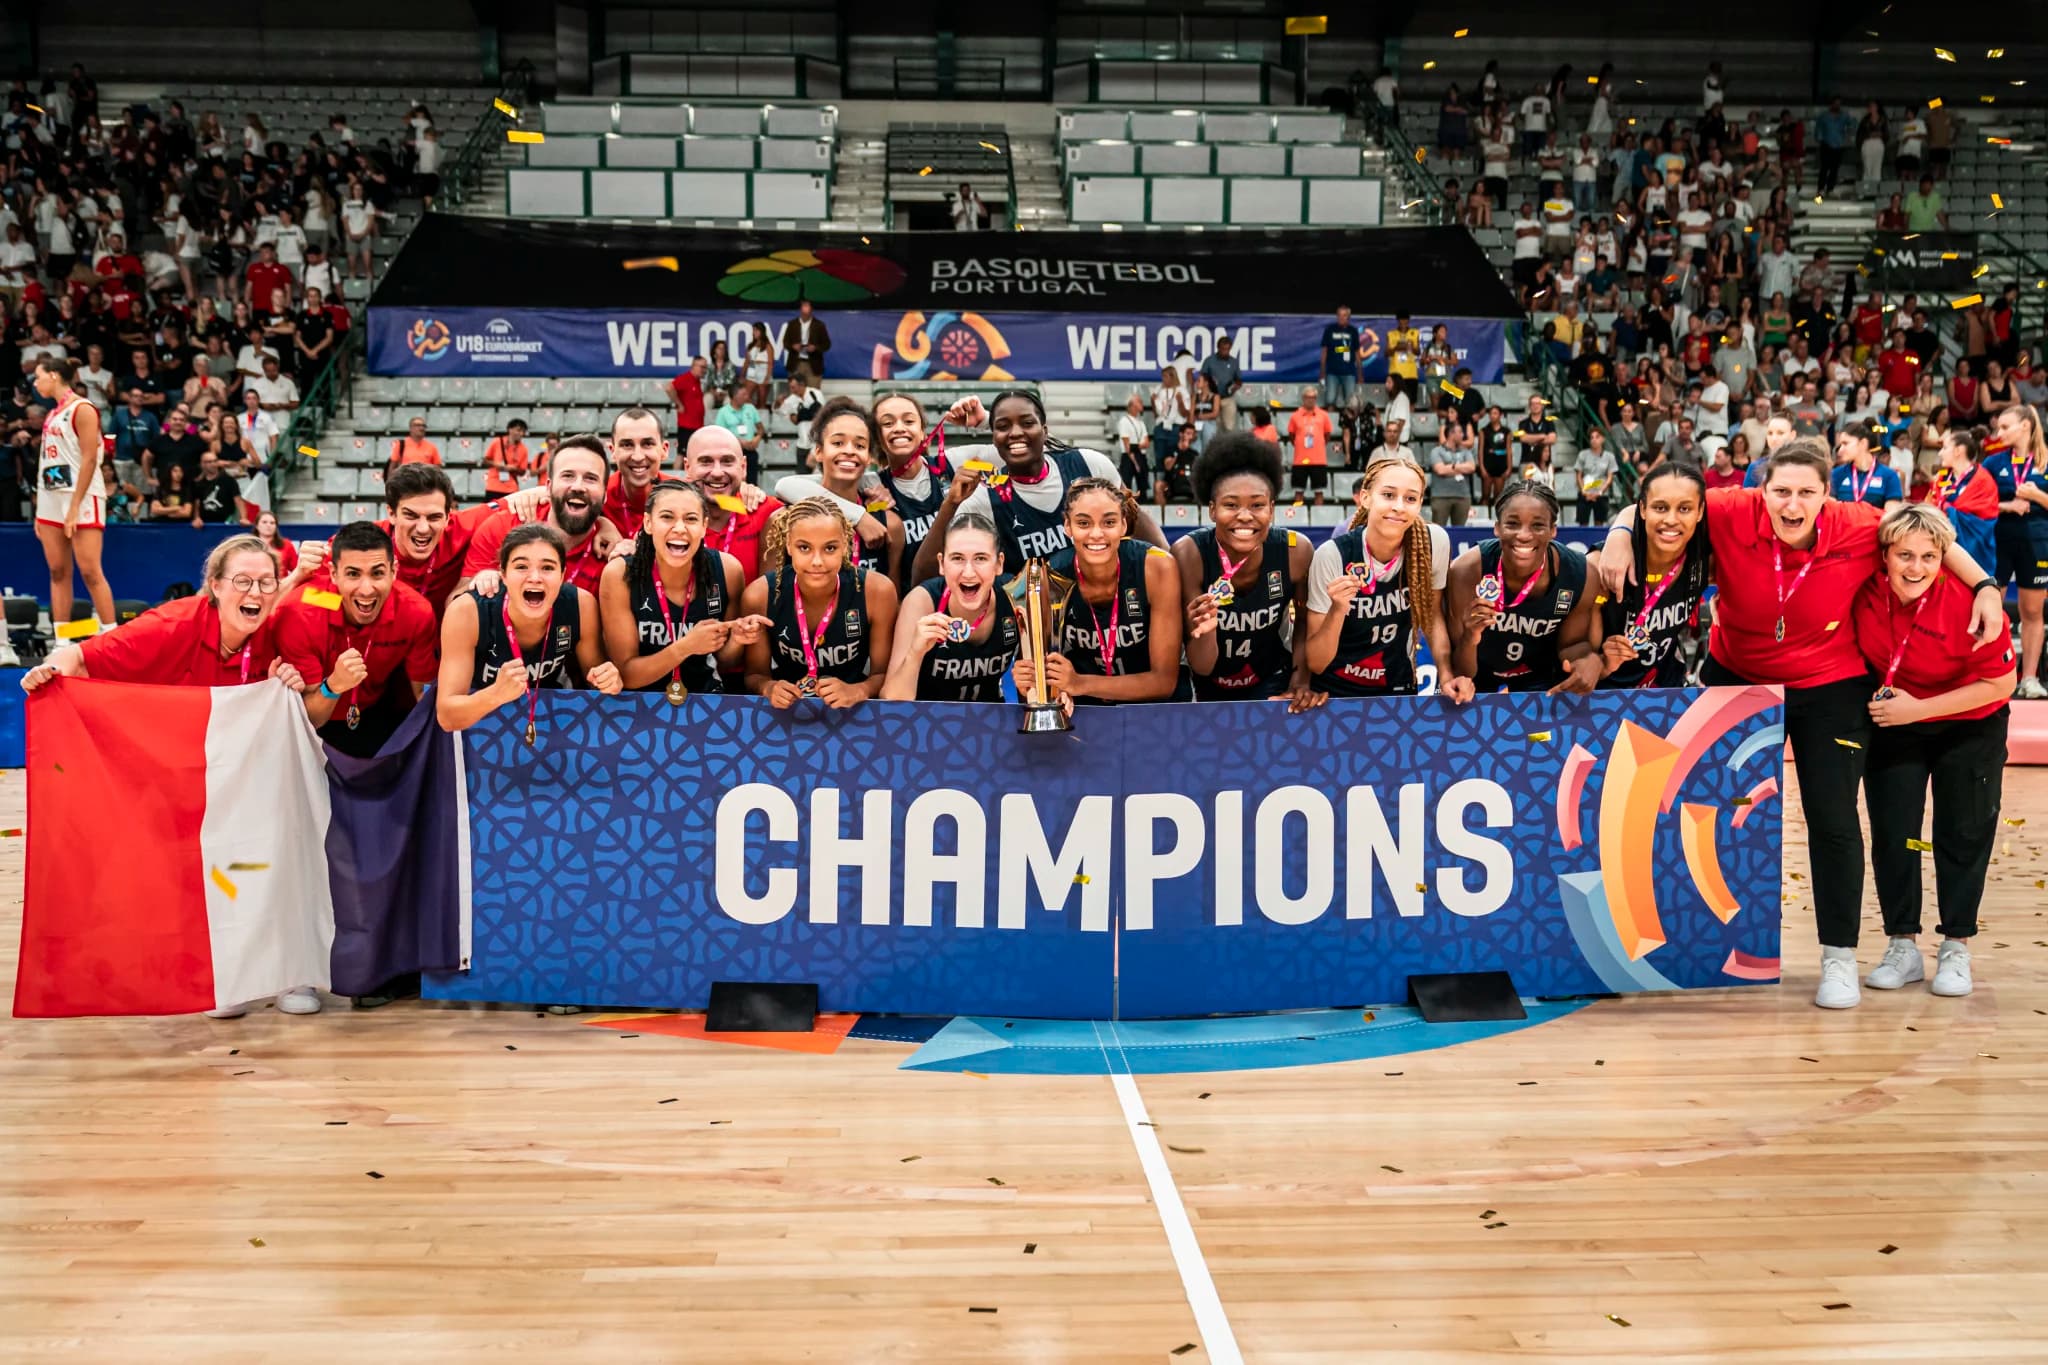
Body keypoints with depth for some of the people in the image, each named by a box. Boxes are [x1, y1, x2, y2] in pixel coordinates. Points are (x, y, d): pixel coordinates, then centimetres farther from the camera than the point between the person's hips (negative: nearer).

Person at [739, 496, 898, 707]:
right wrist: (768, 688, -22)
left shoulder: (877, 591, -15)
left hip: (854, 711, 1)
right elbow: (755, 674, -1)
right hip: (786, 709, -1)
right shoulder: (760, 596, -14)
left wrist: (859, 691, -25)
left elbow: (883, 674, -5)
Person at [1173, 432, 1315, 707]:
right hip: (1208, 687, 3)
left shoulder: (1296, 550, -21)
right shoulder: (1189, 554, -26)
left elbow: (1305, 621, 1)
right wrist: (1203, 629, -44)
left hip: (1271, 681, -3)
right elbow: (1201, 668, -24)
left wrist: (1300, 683, -12)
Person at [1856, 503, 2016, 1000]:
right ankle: (1903, 947, 17)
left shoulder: (1967, 602, -29)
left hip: (1969, 728, -3)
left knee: (1962, 834, 4)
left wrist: (1918, 708, -24)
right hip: (1891, 722, 3)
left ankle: (1956, 949, 19)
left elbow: (2000, 683, -21)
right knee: (1892, 833, 3)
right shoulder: (1867, 590, -21)